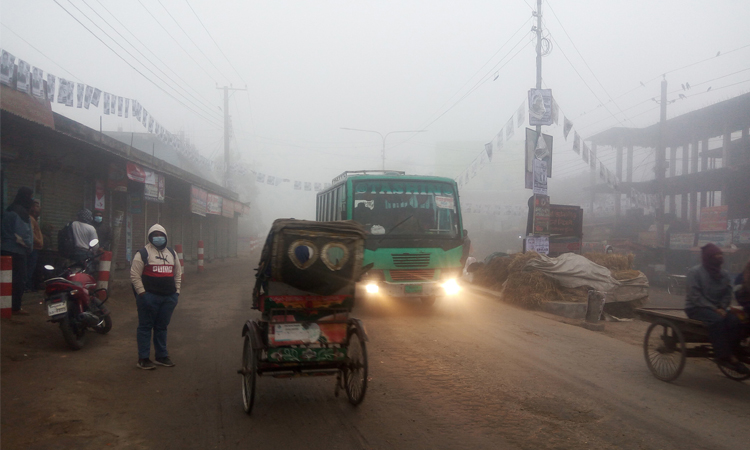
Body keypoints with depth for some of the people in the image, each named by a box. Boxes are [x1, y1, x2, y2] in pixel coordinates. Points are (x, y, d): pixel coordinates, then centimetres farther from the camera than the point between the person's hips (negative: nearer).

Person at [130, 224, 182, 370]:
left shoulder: (172, 253, 15)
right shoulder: (143, 253, -4)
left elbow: (177, 273, 21)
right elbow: (134, 275, -7)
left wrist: (177, 291, 12)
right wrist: (141, 292, -12)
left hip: (169, 297, 6)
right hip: (149, 297, -5)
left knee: (162, 327, 13)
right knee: (145, 327, 1)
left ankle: (161, 356, 22)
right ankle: (143, 358, 7)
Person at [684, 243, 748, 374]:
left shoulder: (723, 274, 12)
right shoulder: (694, 272, -6)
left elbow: (727, 294, 9)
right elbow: (695, 296, -14)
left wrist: (722, 308, -11)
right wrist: (713, 309, -21)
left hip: (717, 308, 5)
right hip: (696, 308, -5)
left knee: (735, 321, -25)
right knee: (716, 320, -36)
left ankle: (729, 354, -23)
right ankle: (724, 356, -32)